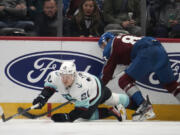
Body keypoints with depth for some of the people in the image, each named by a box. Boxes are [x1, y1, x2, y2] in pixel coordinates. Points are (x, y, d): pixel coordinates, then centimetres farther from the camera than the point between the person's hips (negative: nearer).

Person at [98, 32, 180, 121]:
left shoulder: (111, 44, 15)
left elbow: (108, 69, 13)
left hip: (146, 53, -8)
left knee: (124, 81, -1)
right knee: (170, 84, 19)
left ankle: (144, 106, -15)